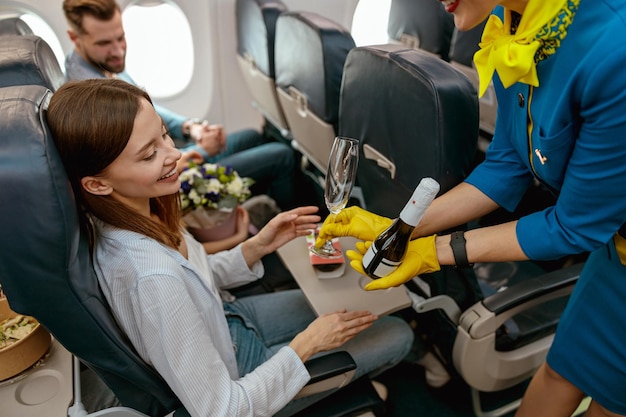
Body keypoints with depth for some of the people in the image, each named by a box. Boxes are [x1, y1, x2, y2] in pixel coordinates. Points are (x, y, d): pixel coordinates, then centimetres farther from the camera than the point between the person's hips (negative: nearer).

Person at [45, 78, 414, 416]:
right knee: (398, 334, 4)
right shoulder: (153, 278, -41)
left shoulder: (130, 212, -15)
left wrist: (258, 247, -11)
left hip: (225, 321, 7)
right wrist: (305, 345, -21)